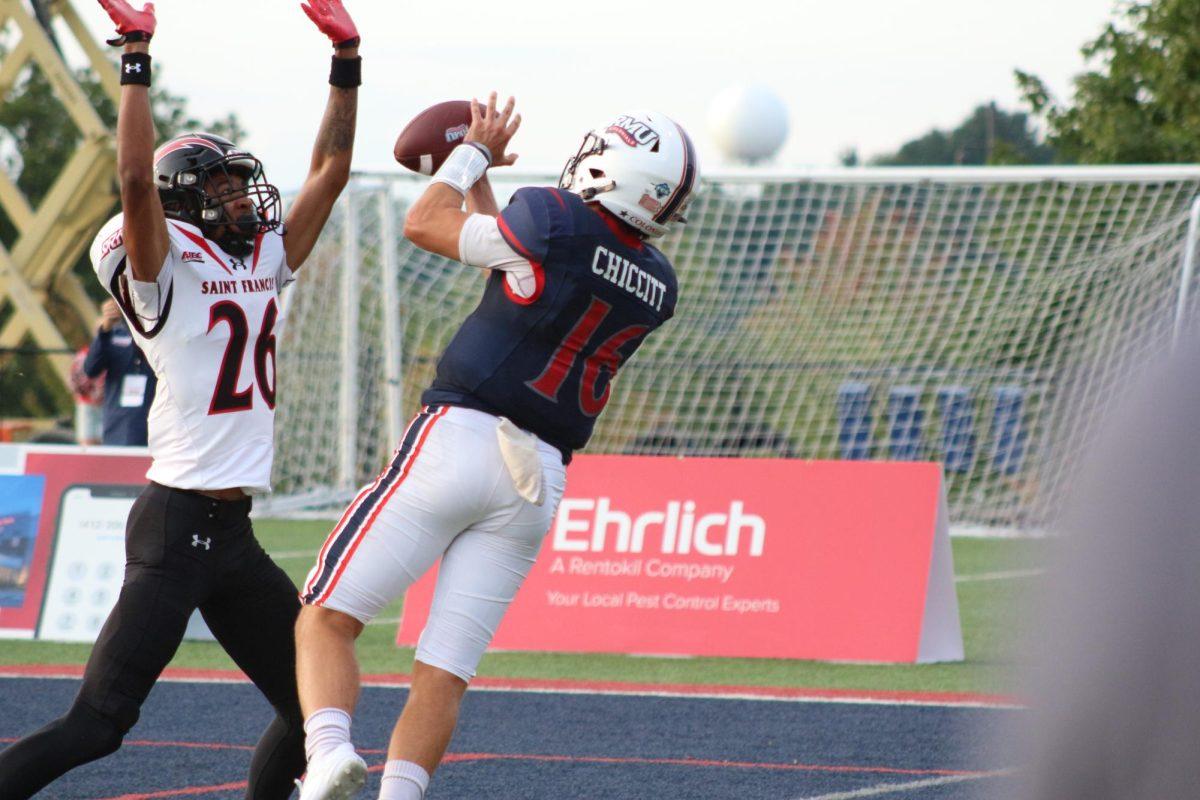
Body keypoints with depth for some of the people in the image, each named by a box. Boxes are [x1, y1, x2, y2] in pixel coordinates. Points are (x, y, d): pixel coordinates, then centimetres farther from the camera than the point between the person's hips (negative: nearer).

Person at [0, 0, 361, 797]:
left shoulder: (266, 265, 14)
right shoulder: (168, 275, -6)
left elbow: (331, 169, 16)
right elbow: (138, 178, -22)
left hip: (234, 535, 8)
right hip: (177, 526, -8)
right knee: (100, 721, -13)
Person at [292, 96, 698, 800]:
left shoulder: (556, 221, -9)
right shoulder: (659, 288, 12)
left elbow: (424, 225, 6)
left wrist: (472, 154, 21)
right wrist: (478, 178, 36)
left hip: (459, 439, -6)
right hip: (539, 483, 6)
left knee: (328, 617, -3)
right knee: (444, 674, 5)